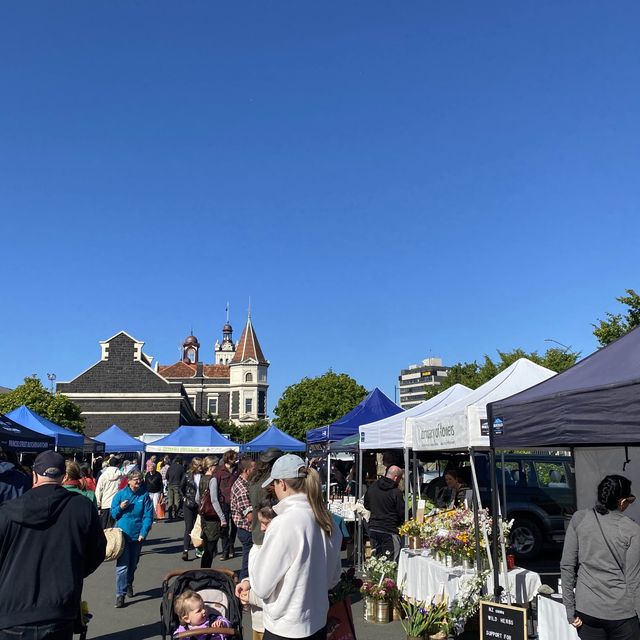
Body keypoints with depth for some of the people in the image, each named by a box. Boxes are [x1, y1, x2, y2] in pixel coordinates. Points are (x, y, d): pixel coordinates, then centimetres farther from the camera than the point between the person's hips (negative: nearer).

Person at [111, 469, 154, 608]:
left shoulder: (144, 495, -3)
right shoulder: (120, 494, -2)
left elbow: (148, 516, -4)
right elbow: (113, 514, 5)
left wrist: (144, 532, -13)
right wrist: (120, 507, -16)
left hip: (137, 535, 2)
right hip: (122, 534, -2)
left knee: (133, 564, 17)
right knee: (122, 565, -8)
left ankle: (129, 584, 41)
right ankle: (120, 594, -3)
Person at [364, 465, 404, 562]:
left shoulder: (372, 487, 4)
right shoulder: (396, 492, -16)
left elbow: (366, 505, 17)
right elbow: (402, 513, -11)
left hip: (373, 529, 6)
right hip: (389, 531, -6)